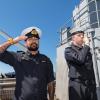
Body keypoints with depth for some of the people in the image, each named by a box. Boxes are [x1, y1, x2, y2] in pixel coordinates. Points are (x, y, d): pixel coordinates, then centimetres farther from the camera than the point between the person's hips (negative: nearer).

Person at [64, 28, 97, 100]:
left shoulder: (87, 51, 18)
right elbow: (80, 59, -20)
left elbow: (91, 70, 19)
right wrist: (86, 46, -7)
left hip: (90, 86, 5)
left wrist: (94, 85, 16)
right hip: (77, 85, -5)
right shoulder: (68, 50, -1)